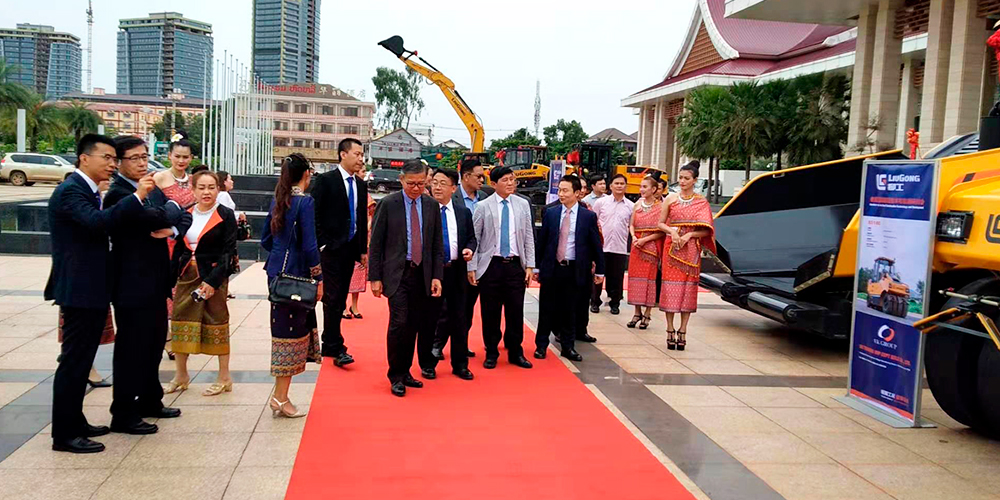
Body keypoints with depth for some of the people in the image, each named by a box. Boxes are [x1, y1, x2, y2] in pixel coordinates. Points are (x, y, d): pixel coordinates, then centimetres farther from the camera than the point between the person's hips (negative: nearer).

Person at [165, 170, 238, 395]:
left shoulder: (226, 215, -6)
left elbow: (228, 251, -10)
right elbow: (178, 248, 12)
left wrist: (213, 280, -18)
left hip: (214, 275, -5)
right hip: (187, 275, 5)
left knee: (217, 322, 2)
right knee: (180, 321, 8)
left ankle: (224, 377, 13)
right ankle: (181, 375, 23)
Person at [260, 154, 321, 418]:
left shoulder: (277, 201, 10)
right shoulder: (305, 202, -13)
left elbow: (266, 240, 15)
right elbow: (309, 246, -16)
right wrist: (319, 278, -10)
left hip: (277, 270, 8)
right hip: (295, 274, -8)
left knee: (286, 328, 13)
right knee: (291, 330, -1)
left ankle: (280, 393, 17)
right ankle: (281, 397, 5)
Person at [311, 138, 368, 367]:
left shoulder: (361, 185, 13)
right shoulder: (325, 180, -6)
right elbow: (315, 215, -8)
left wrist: (363, 249, 13)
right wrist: (322, 243, -12)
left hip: (350, 249, 6)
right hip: (331, 249, -6)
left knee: (340, 300, 9)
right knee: (333, 299, -7)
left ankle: (328, 344, 18)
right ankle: (336, 348, -4)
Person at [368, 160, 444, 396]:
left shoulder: (432, 205, 7)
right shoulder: (388, 204, -3)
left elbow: (437, 244, 10)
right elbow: (375, 244, -2)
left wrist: (437, 276, 3)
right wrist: (375, 277, -6)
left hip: (422, 274, 4)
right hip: (396, 274, -4)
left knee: (414, 325, 7)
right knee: (399, 323, -10)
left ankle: (405, 372, 21)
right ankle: (396, 376, 4)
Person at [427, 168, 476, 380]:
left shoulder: (464, 213, 8)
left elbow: (471, 237, 15)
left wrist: (470, 249, -5)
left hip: (456, 272, 3)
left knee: (459, 319, 9)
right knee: (429, 319, 6)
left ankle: (460, 364, 21)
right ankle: (428, 363, 21)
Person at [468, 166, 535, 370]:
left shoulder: (523, 204, 7)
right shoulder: (483, 206, -1)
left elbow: (529, 237, 8)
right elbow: (474, 238, 0)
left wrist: (530, 265, 3)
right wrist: (472, 268, -5)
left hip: (515, 265, 2)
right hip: (491, 265, -2)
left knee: (516, 311, 5)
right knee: (491, 313, 5)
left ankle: (516, 353, 19)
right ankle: (491, 353, 19)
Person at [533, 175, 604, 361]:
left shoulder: (588, 216, 0)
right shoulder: (550, 213, 4)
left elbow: (596, 245, 3)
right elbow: (541, 241, 7)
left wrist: (600, 270, 3)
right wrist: (536, 266, 6)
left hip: (574, 270, -1)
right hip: (551, 268, 1)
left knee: (570, 310, 7)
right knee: (547, 308, 7)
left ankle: (567, 347, 19)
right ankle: (541, 345, 18)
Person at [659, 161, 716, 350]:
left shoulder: (702, 202, 4)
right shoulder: (671, 198, 7)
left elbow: (706, 230, 1)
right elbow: (661, 223, 9)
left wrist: (689, 235, -13)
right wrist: (672, 232, -9)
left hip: (691, 249, 0)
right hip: (672, 248, 1)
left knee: (688, 287, -1)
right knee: (670, 286, -2)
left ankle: (682, 332, 5)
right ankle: (670, 331, 5)